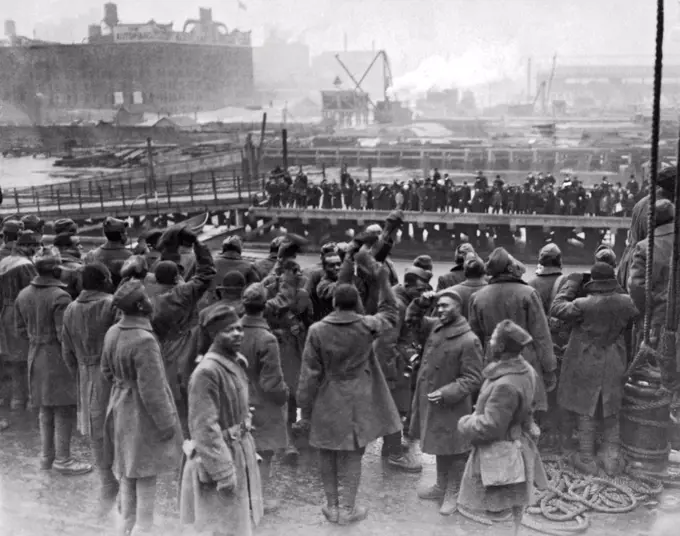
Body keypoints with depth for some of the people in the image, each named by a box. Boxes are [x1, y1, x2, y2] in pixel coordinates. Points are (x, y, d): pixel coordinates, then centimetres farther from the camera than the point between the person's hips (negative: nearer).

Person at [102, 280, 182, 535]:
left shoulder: (112, 333, -4)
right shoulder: (144, 341, -29)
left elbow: (107, 370, 11)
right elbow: (152, 390, -25)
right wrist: (166, 424, -15)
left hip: (120, 410, 8)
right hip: (144, 416, -8)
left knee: (126, 472, 21)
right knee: (146, 476, 6)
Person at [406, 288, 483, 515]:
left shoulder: (469, 340, -20)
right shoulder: (435, 327, 0)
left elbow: (473, 379, -18)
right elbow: (412, 319, 15)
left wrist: (446, 393, -25)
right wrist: (422, 303, -3)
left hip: (453, 406, -7)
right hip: (430, 401, 7)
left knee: (454, 450, 9)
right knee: (439, 446, 22)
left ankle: (453, 494, 25)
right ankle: (441, 486, 39)